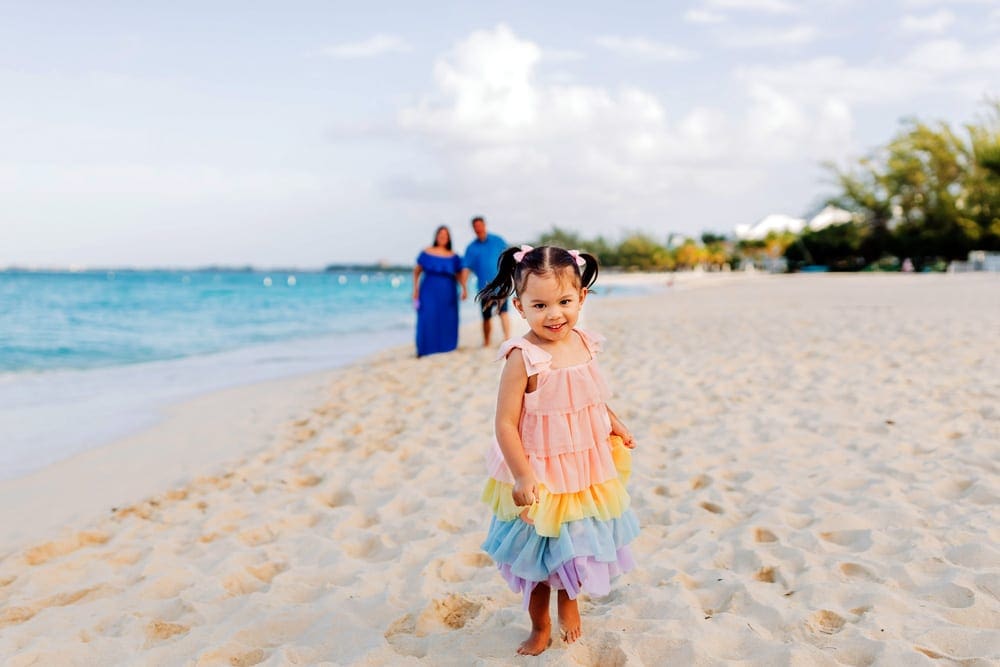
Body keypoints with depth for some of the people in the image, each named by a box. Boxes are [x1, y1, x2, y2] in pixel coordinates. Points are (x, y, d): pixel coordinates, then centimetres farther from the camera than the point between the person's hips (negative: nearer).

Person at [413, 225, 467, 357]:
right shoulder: (426, 253, 3)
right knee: (427, 319, -10)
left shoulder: (454, 257, 6)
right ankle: (424, 349, -7)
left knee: (447, 321, 1)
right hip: (429, 292, -2)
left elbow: (460, 275, 4)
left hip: (447, 293, 2)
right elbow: (416, 271, 7)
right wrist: (415, 289, -1)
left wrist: (464, 288, -13)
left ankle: (445, 348, 10)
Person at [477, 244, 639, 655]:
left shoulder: (585, 346, -5)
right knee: (541, 554, 13)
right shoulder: (524, 358, -25)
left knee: (578, 543, 22)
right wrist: (522, 475, -24)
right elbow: (505, 424, -24)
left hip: (586, 470, 5)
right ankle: (540, 625, 37)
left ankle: (568, 602, 50)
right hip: (541, 476, -5)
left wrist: (615, 426, 11)